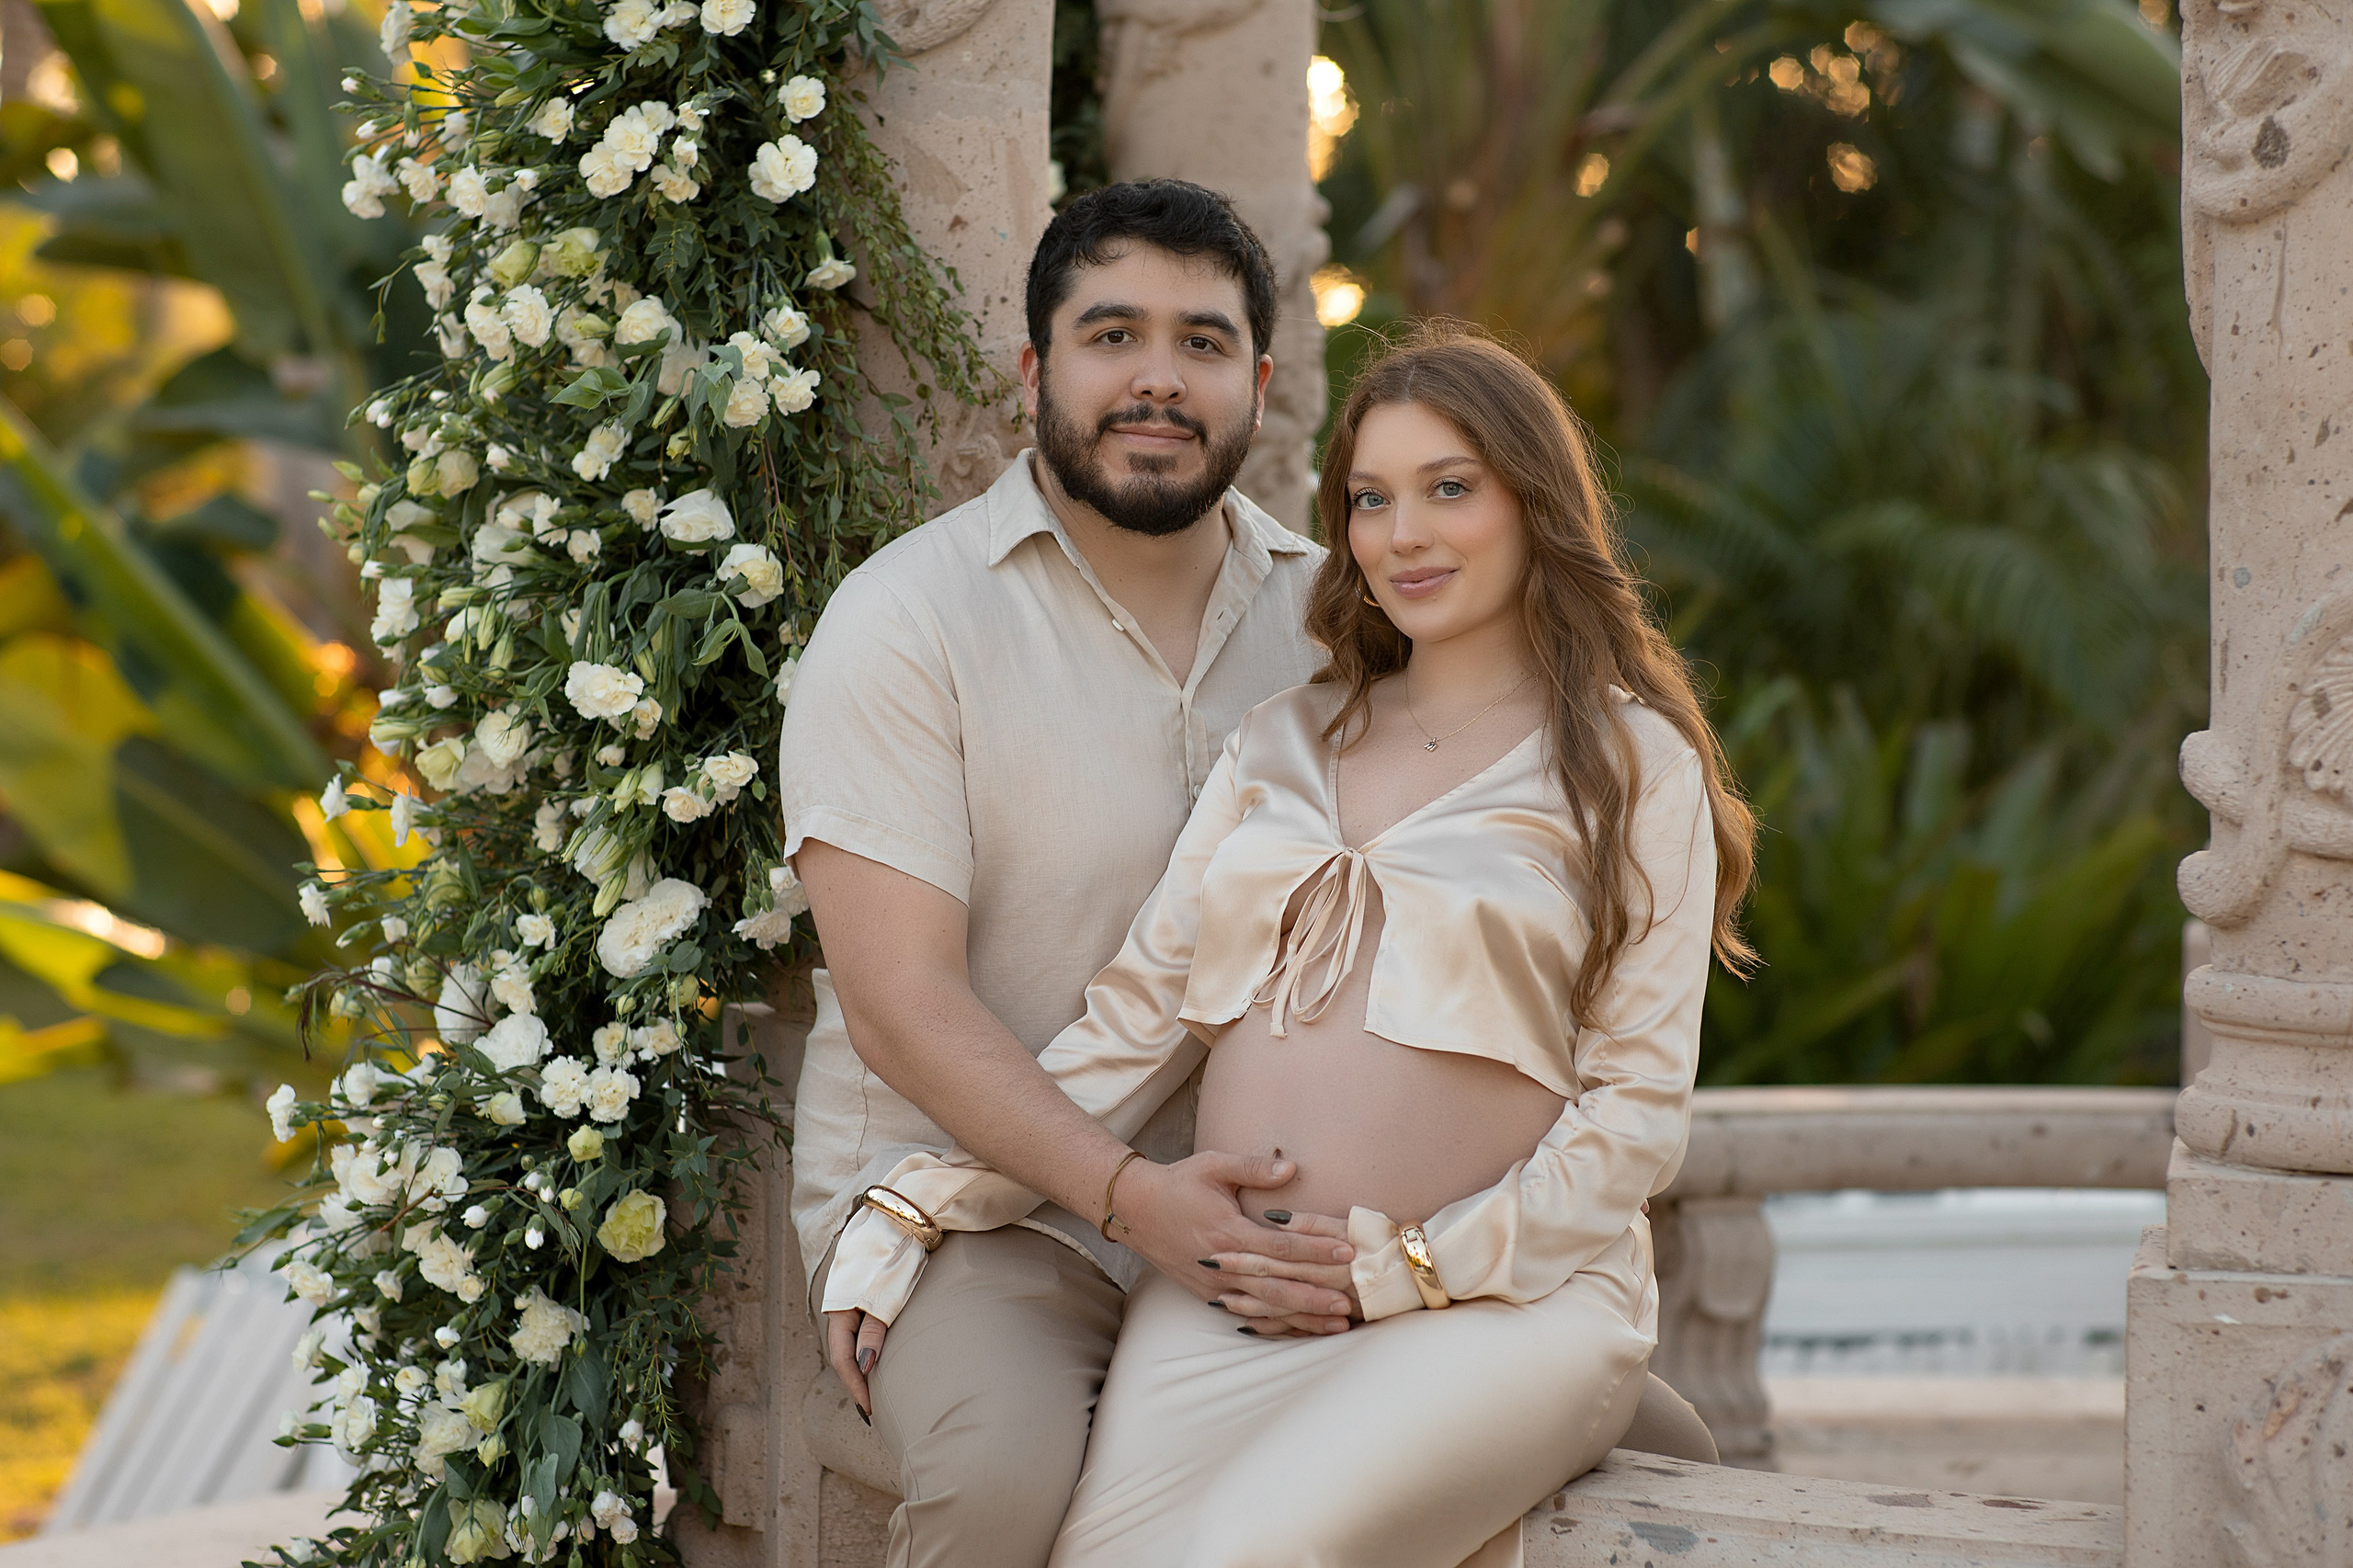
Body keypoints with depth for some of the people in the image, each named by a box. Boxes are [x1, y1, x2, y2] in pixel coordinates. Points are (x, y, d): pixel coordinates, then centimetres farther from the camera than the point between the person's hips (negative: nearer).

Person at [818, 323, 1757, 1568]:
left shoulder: (1629, 763, 5)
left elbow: (1636, 1113, 0)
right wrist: (923, 1203, 1)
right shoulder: (1283, 742, 19)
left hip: (1500, 1295, -4)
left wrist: (1402, 1270, -10)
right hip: (1216, 1299, 4)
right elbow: (1139, 1013, 13)